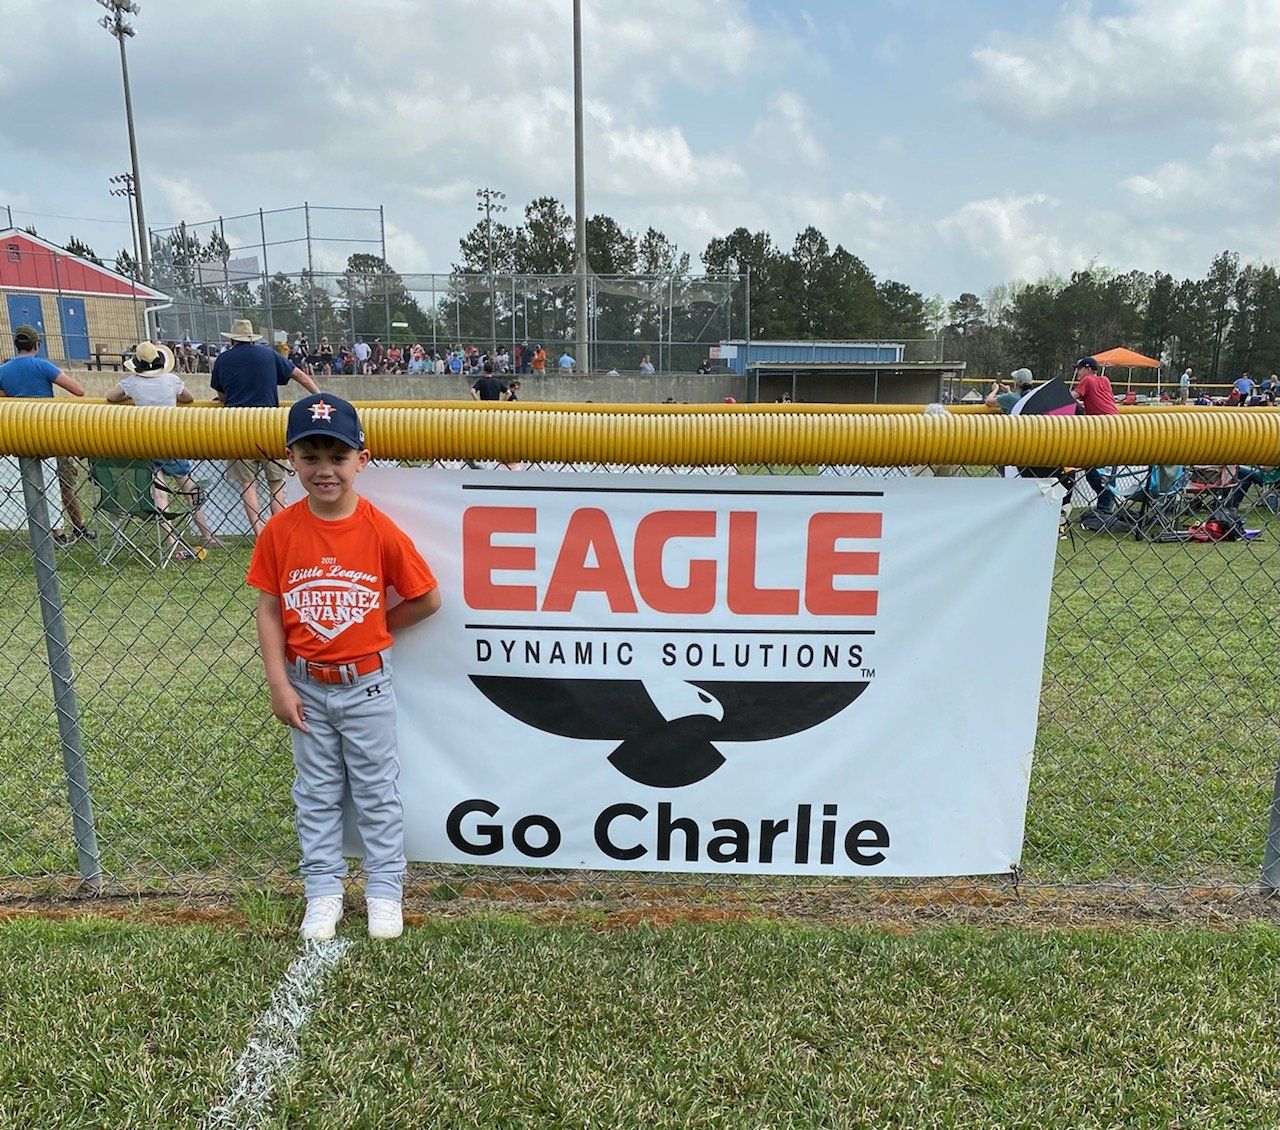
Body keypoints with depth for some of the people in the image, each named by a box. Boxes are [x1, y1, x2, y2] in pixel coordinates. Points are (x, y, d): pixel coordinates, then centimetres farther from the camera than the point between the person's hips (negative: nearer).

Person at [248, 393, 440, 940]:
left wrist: (372, 628, -2)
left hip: (366, 683, -2)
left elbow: (427, 598, -6)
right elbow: (269, 610, -4)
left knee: (377, 790, 11)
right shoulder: (280, 530, -9)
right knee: (315, 793, 15)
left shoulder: (381, 530, -14)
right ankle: (323, 891, 30)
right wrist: (279, 684, -7)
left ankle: (385, 890, 26)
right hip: (306, 685, 2)